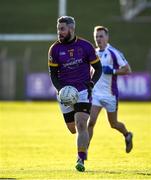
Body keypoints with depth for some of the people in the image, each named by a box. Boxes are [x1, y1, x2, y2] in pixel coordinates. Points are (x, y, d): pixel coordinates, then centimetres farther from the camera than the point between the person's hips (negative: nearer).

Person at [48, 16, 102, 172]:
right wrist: (60, 89, -12)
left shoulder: (85, 46, -3)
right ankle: (83, 147, 43)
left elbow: (98, 68, 6)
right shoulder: (55, 49, 0)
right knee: (73, 129, 9)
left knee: (81, 125, -18)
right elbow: (53, 74, 5)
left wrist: (91, 83, -10)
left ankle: (81, 160, -18)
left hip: (83, 90, -3)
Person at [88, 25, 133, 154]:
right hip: (96, 93, 4)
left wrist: (112, 71, -21)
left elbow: (128, 70, -11)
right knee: (91, 122, -11)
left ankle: (127, 135, 42)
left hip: (110, 94, -4)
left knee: (113, 124, 12)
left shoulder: (114, 53, -11)